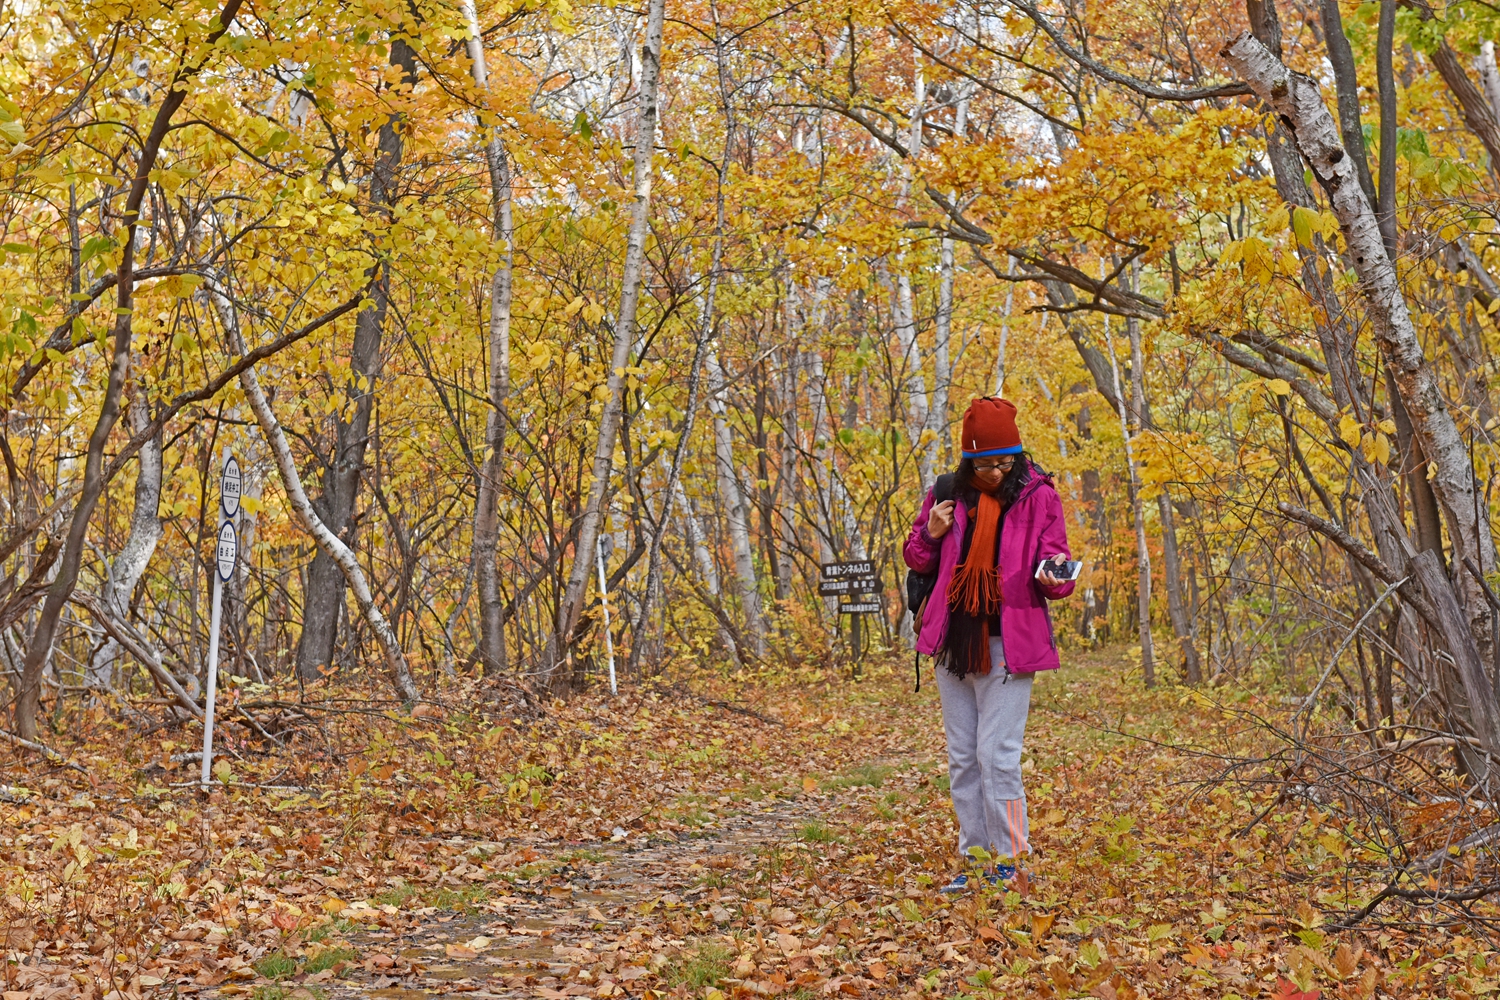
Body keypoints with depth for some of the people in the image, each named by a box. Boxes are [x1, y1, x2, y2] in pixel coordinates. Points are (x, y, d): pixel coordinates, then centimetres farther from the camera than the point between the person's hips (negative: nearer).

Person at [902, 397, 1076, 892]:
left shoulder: (1038, 498, -3)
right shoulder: (949, 494, 6)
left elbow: (1057, 569, -2)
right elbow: (918, 561, 15)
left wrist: (1052, 577, -26)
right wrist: (930, 534, -7)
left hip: (1007, 646, -5)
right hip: (953, 643, 5)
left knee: (997, 756, -9)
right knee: (962, 758, 9)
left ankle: (1008, 862, 2)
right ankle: (974, 858, 18)